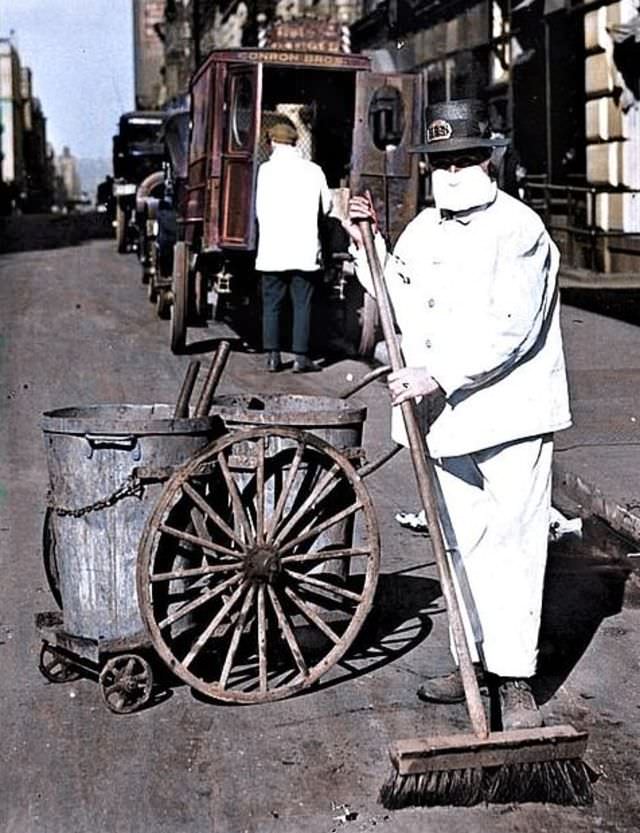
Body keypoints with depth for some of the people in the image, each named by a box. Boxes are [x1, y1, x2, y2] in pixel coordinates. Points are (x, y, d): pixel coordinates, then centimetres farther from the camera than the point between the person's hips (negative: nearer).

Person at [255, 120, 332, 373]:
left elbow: (261, 209, 0)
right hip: (304, 249, 1)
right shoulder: (314, 170, 4)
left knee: (271, 304, 7)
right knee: (302, 305, 4)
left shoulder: (267, 169, -2)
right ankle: (301, 356, 1)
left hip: (272, 249, -1)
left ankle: (272, 356, 7)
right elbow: (326, 206, 12)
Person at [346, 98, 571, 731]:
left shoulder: (520, 230, -10)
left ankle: (515, 679, 3)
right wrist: (368, 246, 8)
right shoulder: (422, 229, 13)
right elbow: (402, 309, 16)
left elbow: (509, 332, -18)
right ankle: (479, 658, 26)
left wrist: (440, 374, -22)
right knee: (460, 544, 13)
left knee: (511, 544, -5)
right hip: (445, 416, 7)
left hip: (510, 413, -7)